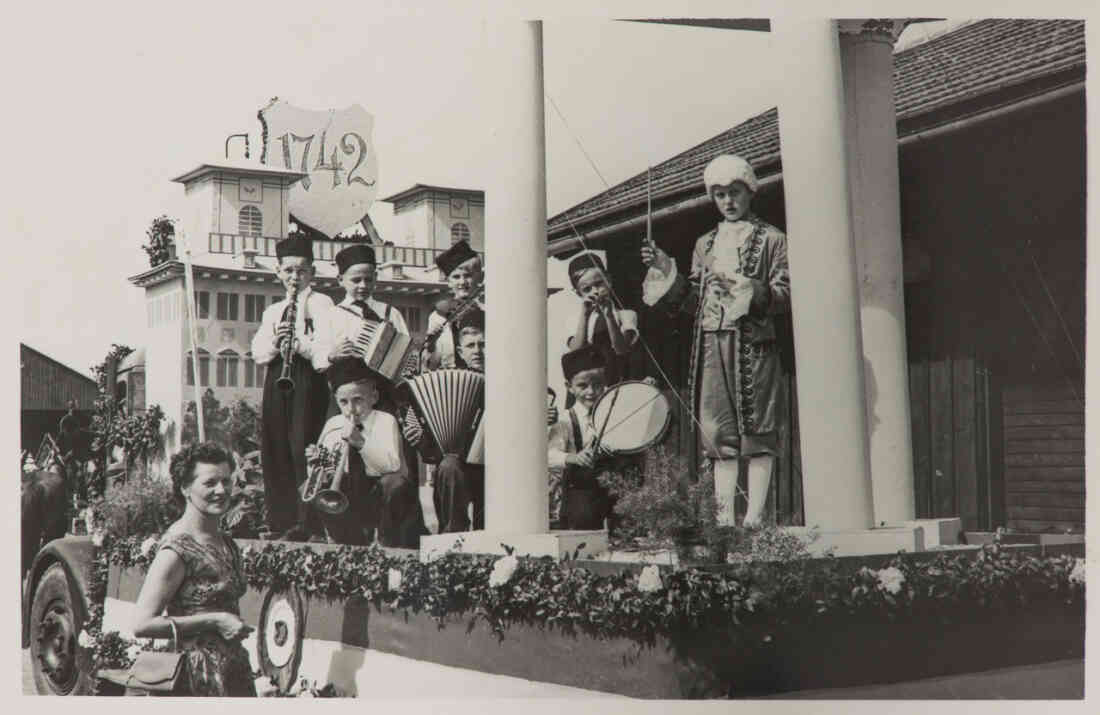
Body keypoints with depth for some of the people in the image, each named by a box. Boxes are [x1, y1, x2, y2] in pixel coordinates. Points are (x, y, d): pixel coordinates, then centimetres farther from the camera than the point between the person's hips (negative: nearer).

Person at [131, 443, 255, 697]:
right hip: (199, 676, -8)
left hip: (236, 670, 8)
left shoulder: (227, 544, 12)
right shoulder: (177, 548, -13)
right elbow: (142, 624, -19)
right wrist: (214, 621, -17)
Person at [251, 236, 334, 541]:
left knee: (303, 450, -11)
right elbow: (257, 352, 12)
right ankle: (281, 523, 10)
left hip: (307, 381, -6)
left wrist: (299, 342, -25)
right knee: (275, 453, 4)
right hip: (276, 383, 6)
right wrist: (275, 342, -9)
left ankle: (305, 523, -11)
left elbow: (326, 346, -9)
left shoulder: (321, 303, 4)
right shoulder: (272, 311, 23)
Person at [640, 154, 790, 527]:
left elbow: (785, 295, -2)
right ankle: (725, 521, 4)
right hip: (712, 346, 4)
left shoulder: (771, 239, 7)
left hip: (754, 345, -4)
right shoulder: (706, 244, 20)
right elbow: (693, 301, 16)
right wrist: (667, 271, 4)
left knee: (757, 433, -6)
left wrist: (743, 288, -16)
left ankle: (754, 519, -5)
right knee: (720, 437, 2)